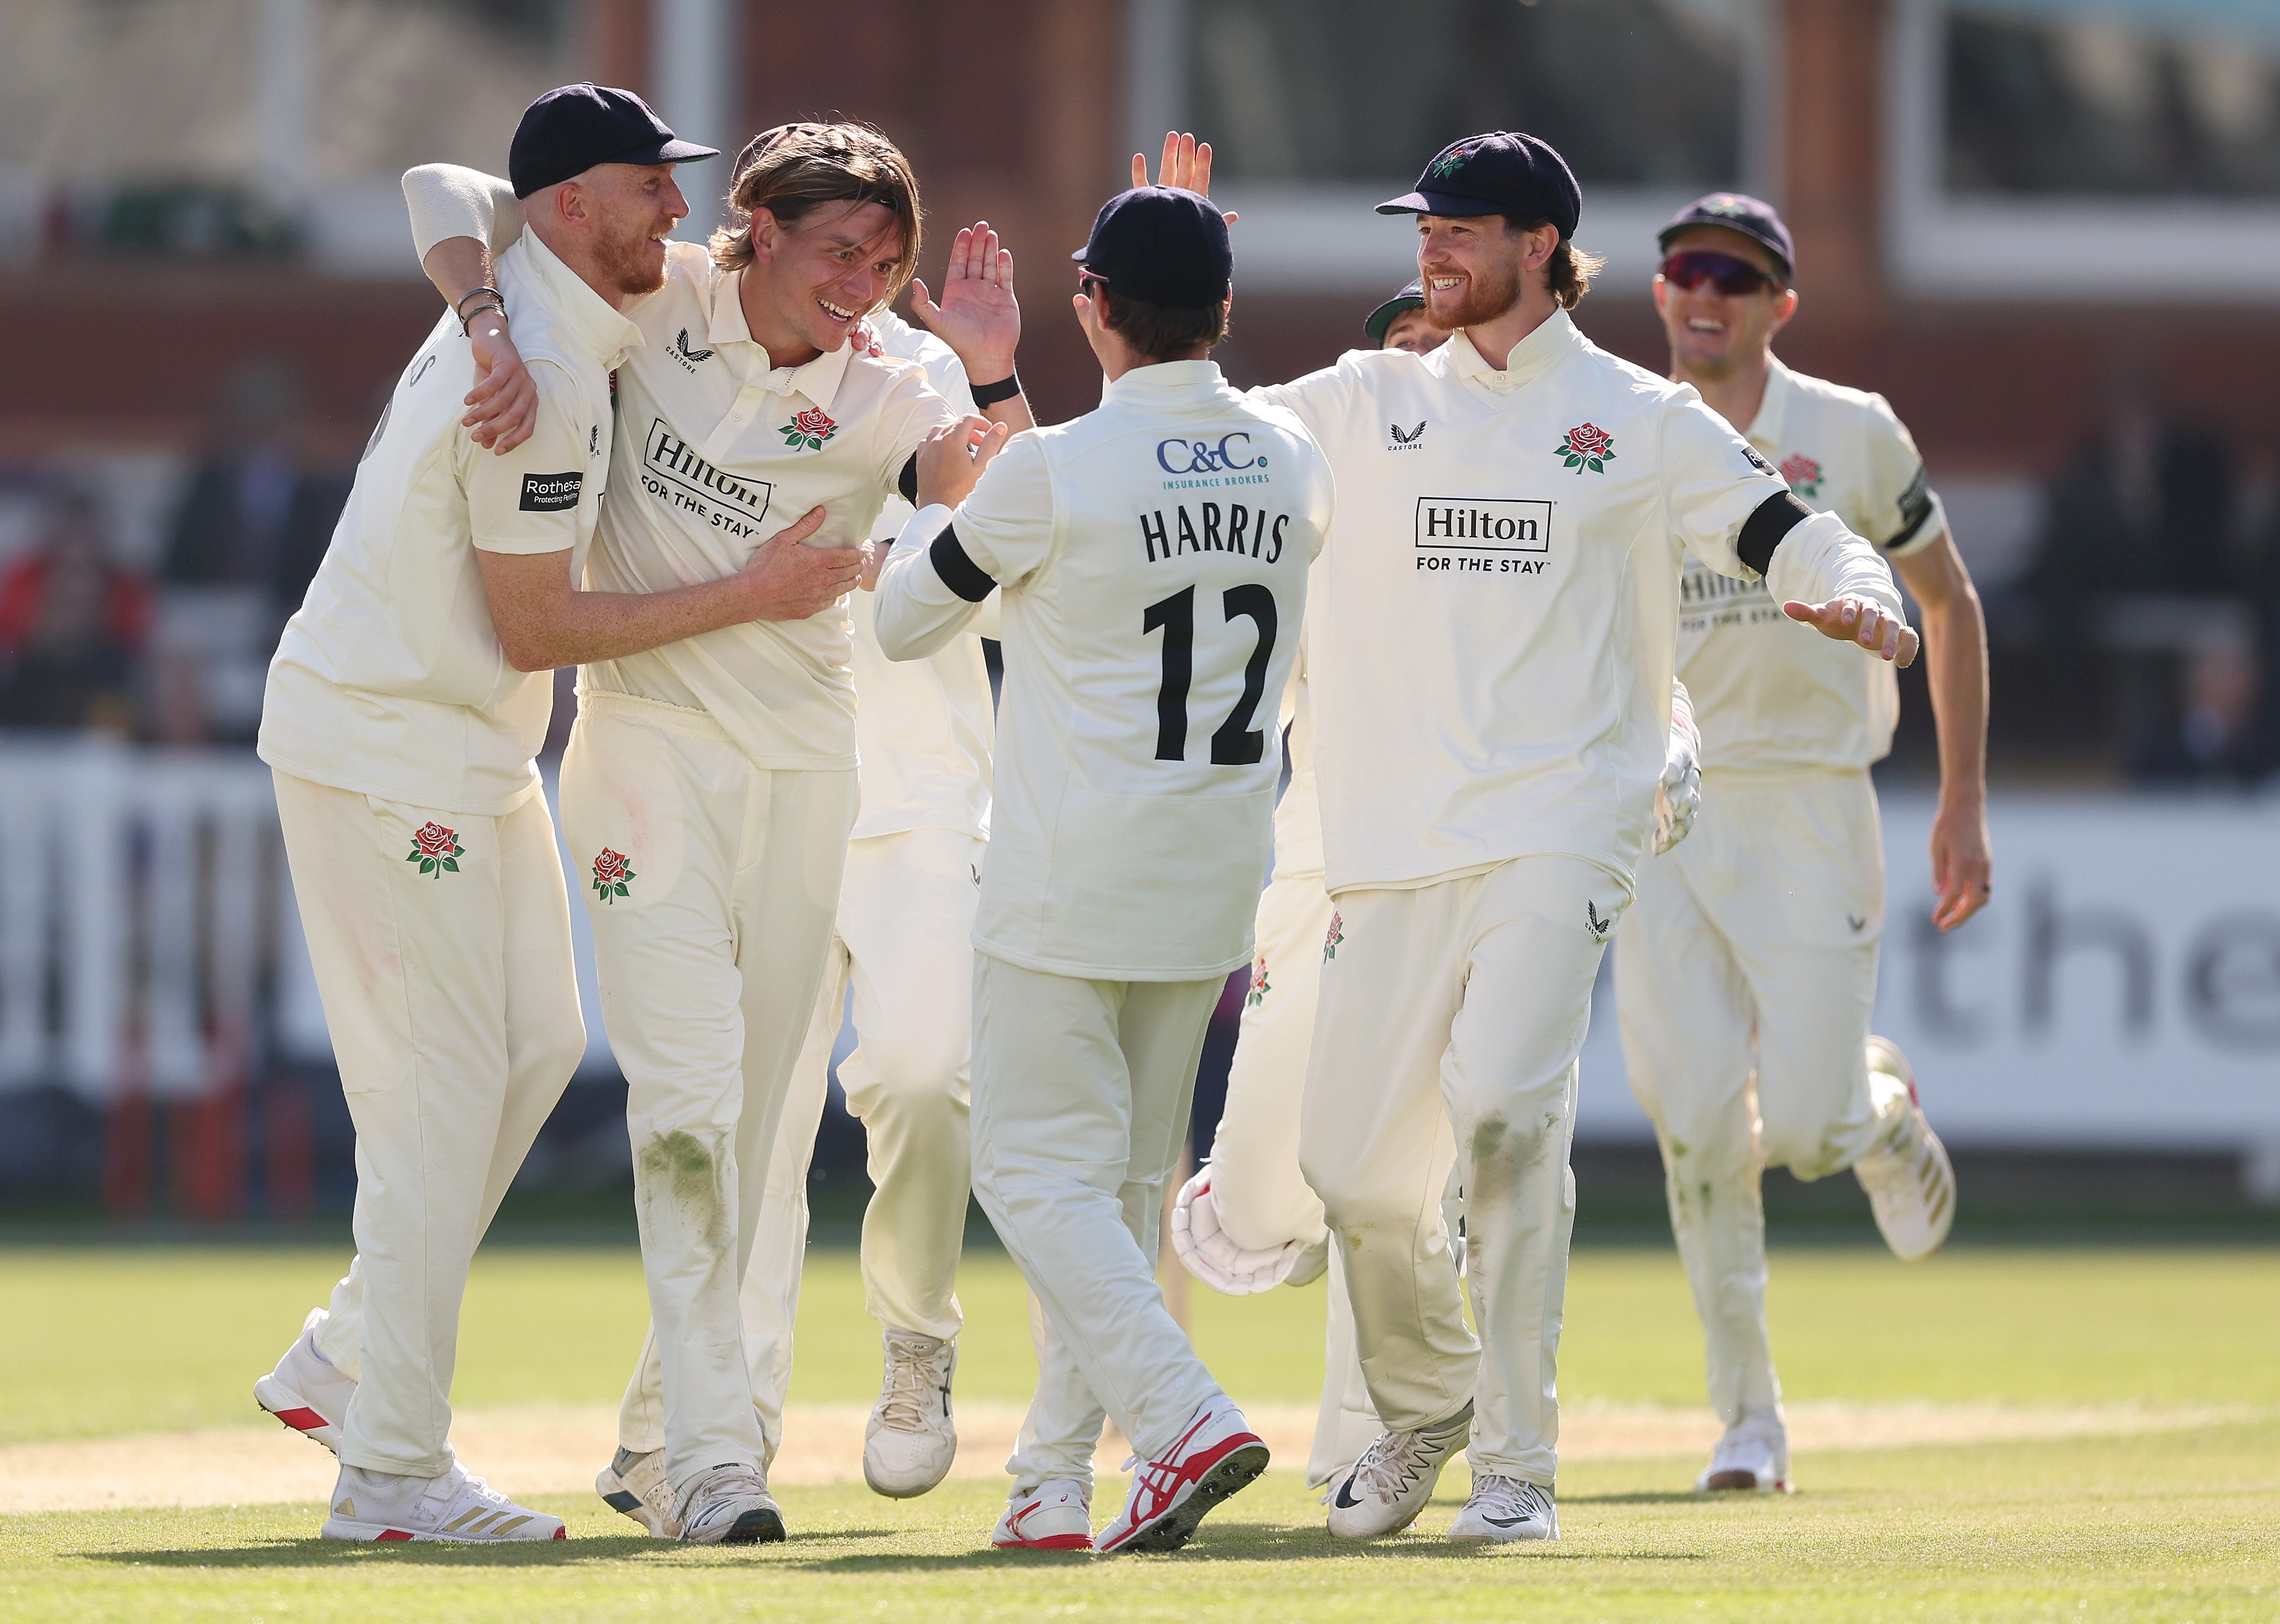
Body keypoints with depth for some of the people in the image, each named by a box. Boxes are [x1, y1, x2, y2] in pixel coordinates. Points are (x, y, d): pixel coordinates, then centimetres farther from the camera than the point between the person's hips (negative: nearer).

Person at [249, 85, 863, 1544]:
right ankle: (394, 1468, -5)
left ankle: (341, 1363, 20)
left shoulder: (520, 312, 5)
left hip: (467, 751, 11)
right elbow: (534, 629, -21)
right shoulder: (544, 378, -23)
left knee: (538, 1040, 13)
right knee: (444, 1084, -9)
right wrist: (751, 598, -16)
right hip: (383, 751, -11)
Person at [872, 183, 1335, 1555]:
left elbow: (905, 621, 0)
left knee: (1038, 1173, -1)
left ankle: (1184, 1415, -21)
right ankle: (1056, 1486, 16)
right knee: (1126, 1179, 15)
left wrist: (938, 506, 17)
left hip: (1073, 889, -6)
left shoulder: (1048, 476, -15)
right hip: (1215, 890, 6)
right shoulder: (1296, 466, 1)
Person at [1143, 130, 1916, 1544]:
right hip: (1399, 844, 4)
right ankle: (1421, 1406, 30)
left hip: (1563, 829, -4)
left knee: (1502, 1105, -25)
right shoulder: (1367, 406, 14)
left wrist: (1862, 595, -15)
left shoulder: (1639, 420, 7)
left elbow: (1791, 535, 7)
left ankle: (1518, 1462, -16)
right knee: (1358, 1168, 0)